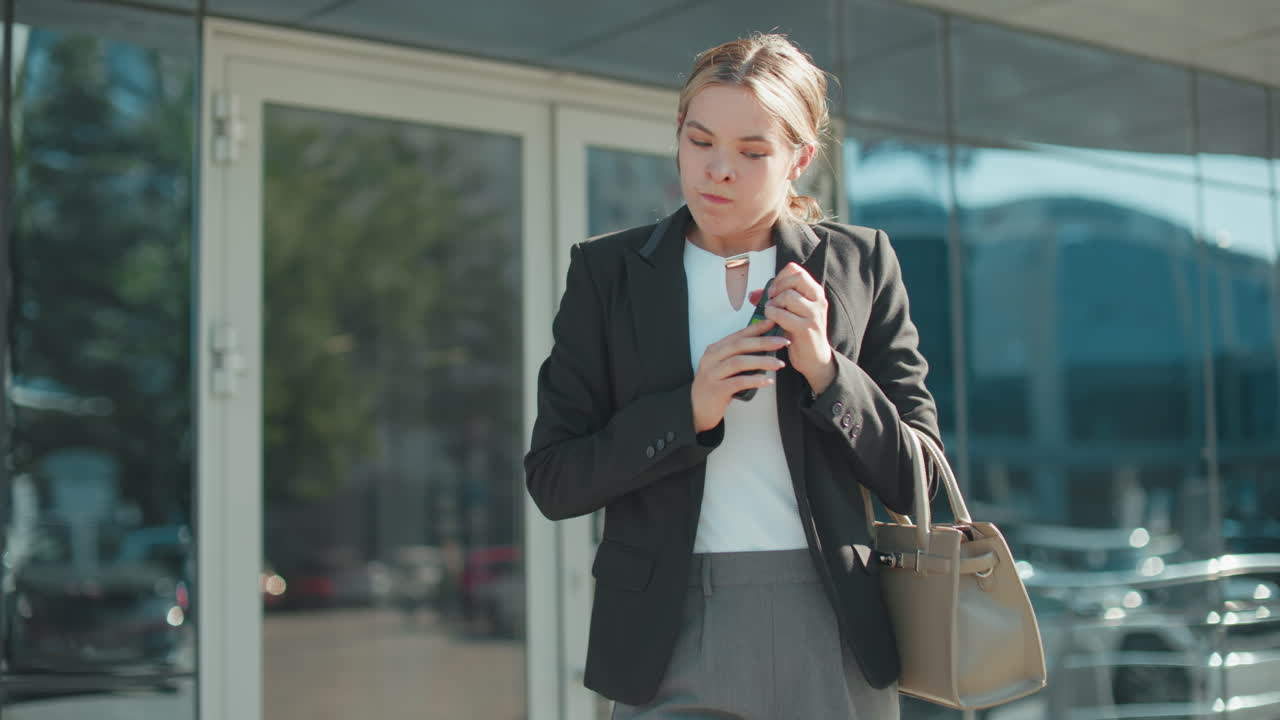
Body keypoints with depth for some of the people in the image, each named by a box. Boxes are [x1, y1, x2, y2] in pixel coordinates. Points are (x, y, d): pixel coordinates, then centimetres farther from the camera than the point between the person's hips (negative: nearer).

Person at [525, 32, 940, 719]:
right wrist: (688, 410, -14)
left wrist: (826, 371, -11)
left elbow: (915, 479, 5)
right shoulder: (608, 269, 3)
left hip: (833, 636, 1)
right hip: (673, 634, -1)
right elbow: (552, 480, 0)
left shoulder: (860, 264, 5)